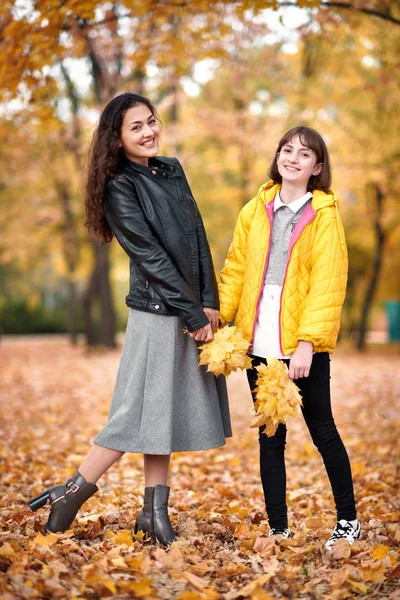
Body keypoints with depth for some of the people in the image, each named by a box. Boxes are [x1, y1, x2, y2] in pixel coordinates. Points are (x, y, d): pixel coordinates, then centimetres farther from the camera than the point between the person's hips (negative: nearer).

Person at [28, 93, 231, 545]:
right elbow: (151, 256, -13)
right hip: (157, 310, -6)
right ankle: (73, 491, 7)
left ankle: (154, 512, 16)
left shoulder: (172, 171, 11)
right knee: (143, 410, -6)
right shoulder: (120, 187, -9)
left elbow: (198, 239, 8)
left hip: (192, 310, 6)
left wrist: (209, 302, 0)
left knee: (166, 410, 9)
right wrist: (192, 313, -14)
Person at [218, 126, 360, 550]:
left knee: (322, 430, 6)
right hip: (259, 343, 4)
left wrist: (307, 341, -18)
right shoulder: (254, 212, 9)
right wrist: (216, 318, -5)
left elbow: (327, 283, -10)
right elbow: (235, 270, 9)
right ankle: (278, 528, 20)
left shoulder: (324, 216, -3)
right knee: (270, 437, 10)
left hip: (304, 344, -3)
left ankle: (348, 521, 23)